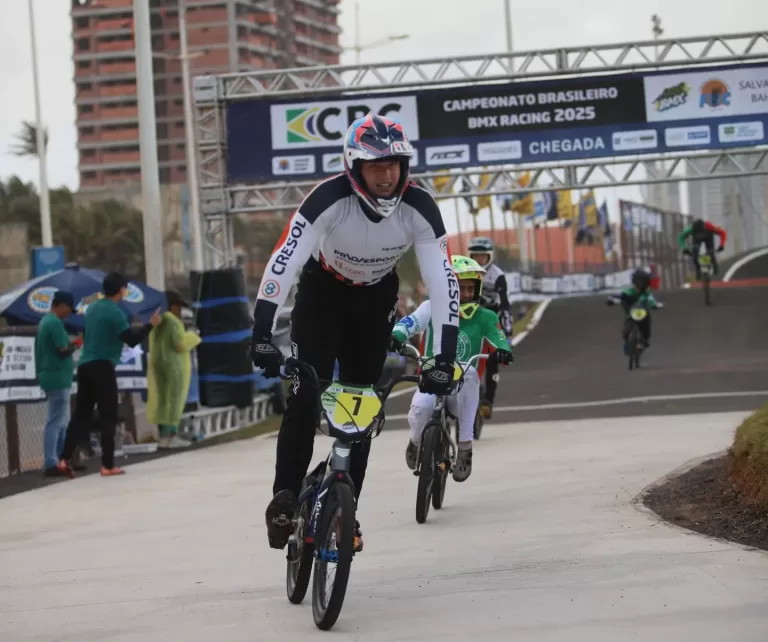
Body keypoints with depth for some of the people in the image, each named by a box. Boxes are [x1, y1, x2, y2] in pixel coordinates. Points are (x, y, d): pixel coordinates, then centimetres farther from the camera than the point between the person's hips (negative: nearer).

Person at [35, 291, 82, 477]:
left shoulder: (46, 321, 15)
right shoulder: (55, 323, -17)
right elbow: (63, 351, -20)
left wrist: (70, 342, 8)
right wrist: (76, 343, -3)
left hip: (53, 377, 10)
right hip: (58, 378, -10)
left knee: (63, 421, 16)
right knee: (56, 422, -8)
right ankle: (51, 464, -9)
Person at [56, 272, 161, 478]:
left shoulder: (92, 308, 14)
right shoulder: (115, 312, -11)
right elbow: (131, 340, -14)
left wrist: (128, 328, 29)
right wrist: (150, 325, -3)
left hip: (84, 365, 7)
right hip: (102, 367, -7)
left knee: (81, 414, 9)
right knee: (108, 416, -2)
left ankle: (64, 459, -1)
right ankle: (107, 465, -3)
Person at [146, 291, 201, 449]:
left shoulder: (157, 322, 14)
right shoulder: (173, 322, -14)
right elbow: (180, 344, -18)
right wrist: (191, 336, -1)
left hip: (157, 364, 9)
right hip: (173, 365, -9)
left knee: (162, 400, 8)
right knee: (173, 399, -6)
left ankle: (163, 437, 9)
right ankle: (172, 437, -8)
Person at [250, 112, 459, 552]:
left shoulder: (420, 209, -28)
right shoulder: (329, 199, -34)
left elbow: (444, 283, -28)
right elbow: (282, 264, -38)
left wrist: (444, 359, -35)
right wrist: (262, 335, -46)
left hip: (375, 300, 2)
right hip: (322, 290, -2)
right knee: (306, 395, -18)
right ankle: (286, 497, -9)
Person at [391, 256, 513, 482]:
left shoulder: (483, 317, 4)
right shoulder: (432, 309, 1)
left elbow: (499, 338, -9)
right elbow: (410, 322, -13)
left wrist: (503, 350, -33)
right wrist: (396, 336, -35)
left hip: (463, 390, 1)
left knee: (470, 372, -33)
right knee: (420, 409, -33)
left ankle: (465, 446, -25)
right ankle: (416, 442, 9)